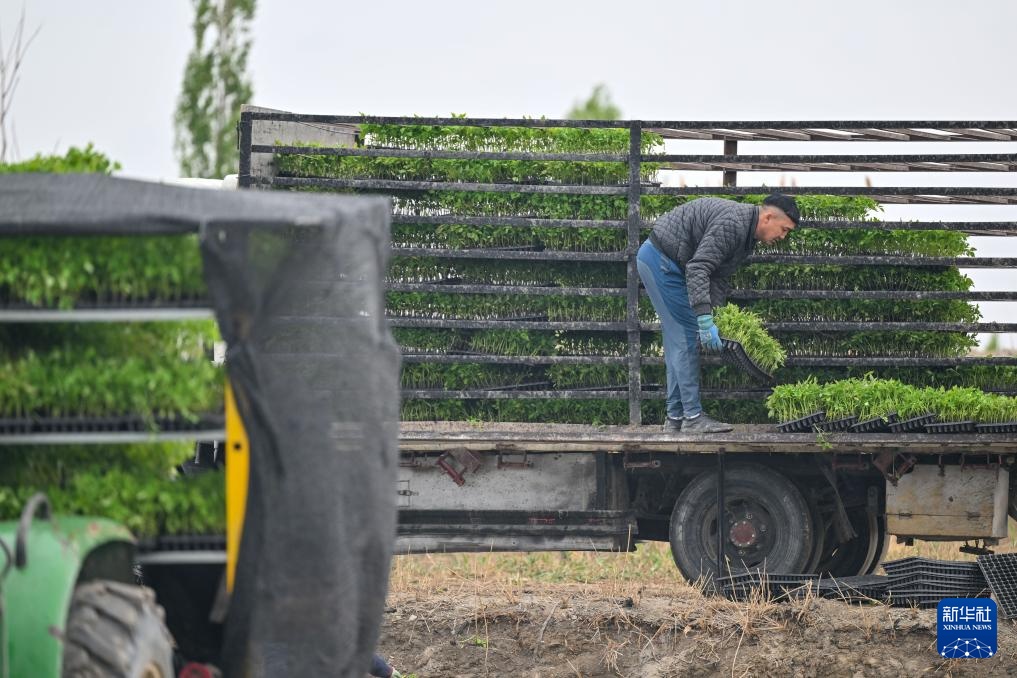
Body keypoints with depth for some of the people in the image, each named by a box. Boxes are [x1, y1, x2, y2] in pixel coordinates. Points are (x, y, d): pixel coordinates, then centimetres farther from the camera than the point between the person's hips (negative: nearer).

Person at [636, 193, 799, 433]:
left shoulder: (747, 235, 10)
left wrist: (717, 318, 0)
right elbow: (697, 269, -29)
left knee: (678, 340, 11)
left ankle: (675, 418, 13)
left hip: (657, 259, 10)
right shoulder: (732, 224, -23)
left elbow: (718, 277, 11)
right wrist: (705, 321, -30)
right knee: (686, 336, -8)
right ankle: (693, 417, -7)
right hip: (659, 259, -10)